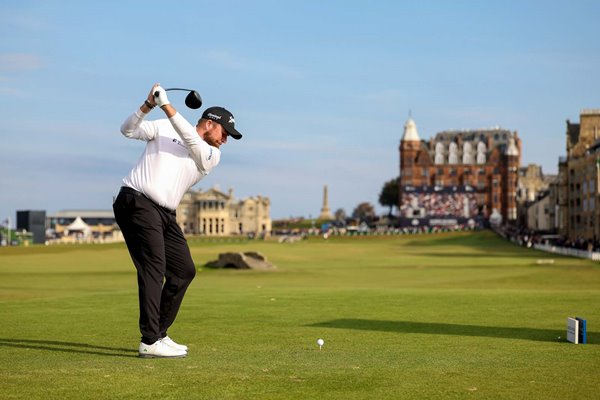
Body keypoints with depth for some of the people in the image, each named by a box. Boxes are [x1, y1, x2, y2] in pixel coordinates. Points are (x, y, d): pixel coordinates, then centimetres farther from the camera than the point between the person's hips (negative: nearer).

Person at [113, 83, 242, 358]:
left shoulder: (212, 156, 12)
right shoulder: (164, 128, 7)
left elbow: (191, 141, -7)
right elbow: (129, 130, 0)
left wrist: (166, 106, -13)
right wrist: (148, 106, -17)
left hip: (166, 215, 7)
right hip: (137, 202, -7)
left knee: (184, 271, 8)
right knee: (154, 267, -17)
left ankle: (158, 334, 18)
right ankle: (150, 342, -21)